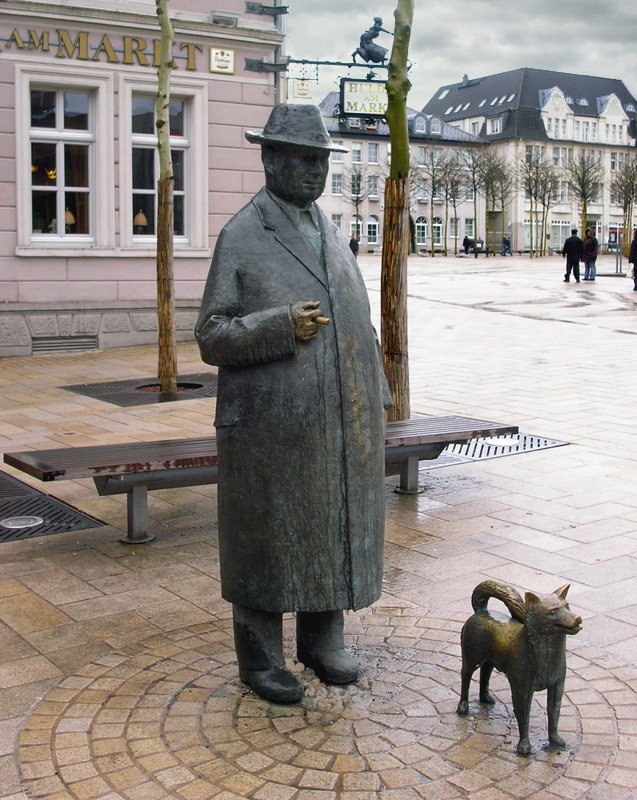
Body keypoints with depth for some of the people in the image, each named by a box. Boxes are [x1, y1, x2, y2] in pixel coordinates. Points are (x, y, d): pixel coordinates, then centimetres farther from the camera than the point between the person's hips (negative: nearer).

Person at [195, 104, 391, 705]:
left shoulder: (330, 233, 12)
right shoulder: (241, 238, -7)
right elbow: (212, 339, -9)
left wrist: (374, 398, 12)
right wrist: (280, 325, -22)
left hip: (338, 426, 6)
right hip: (272, 426, -6)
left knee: (334, 532, 14)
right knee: (266, 541, 6)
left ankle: (322, 643, 33)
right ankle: (259, 660, 23)